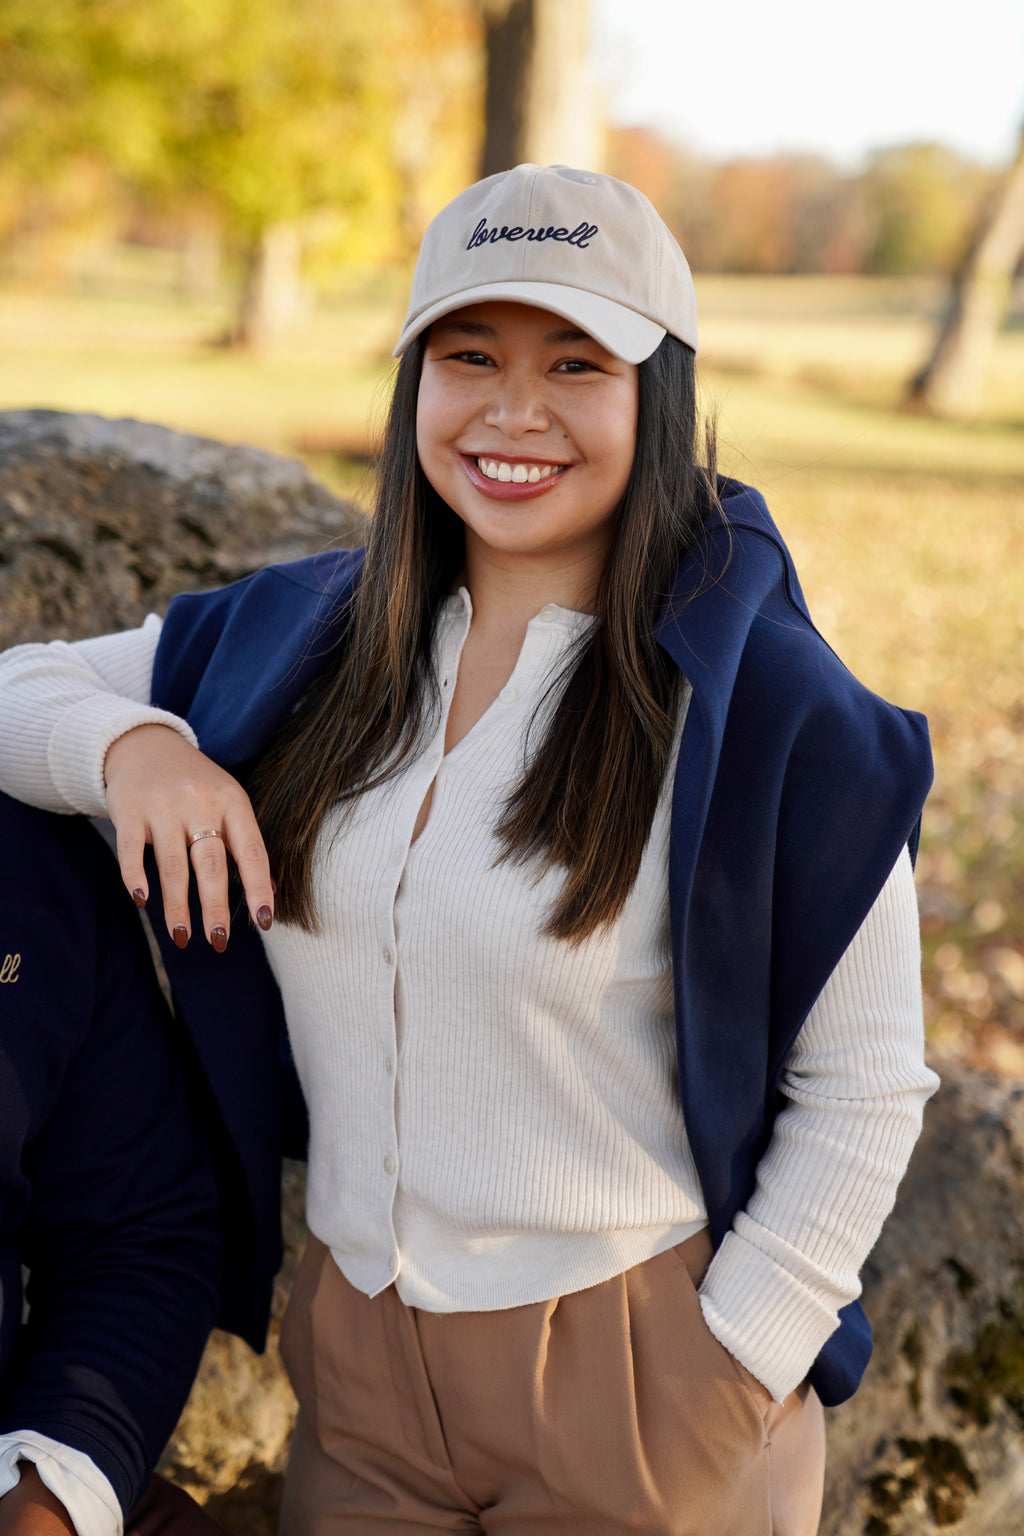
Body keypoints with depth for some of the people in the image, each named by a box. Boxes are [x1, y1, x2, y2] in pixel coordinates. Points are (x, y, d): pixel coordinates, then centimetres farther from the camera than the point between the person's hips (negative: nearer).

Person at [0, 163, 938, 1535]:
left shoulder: (767, 705, -13)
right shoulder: (301, 637, 1)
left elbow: (862, 1088, -8)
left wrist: (731, 1370, -12)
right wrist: (129, 742, -13)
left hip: (633, 1364, -4)